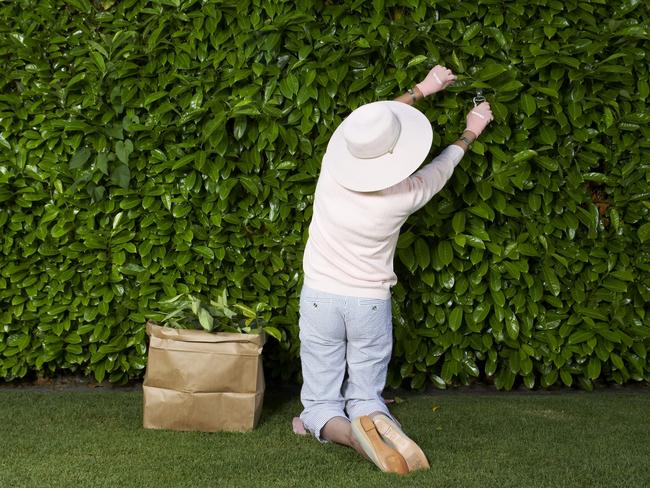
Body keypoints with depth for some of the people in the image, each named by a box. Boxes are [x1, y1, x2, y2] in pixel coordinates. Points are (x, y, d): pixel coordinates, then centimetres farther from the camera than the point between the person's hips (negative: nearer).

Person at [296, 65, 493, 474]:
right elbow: (441, 168, 7)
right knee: (365, 398, 12)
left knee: (320, 402, 5)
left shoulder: (334, 164, -15)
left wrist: (421, 90, 20)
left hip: (320, 298, 1)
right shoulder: (404, 195, -17)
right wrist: (471, 133, 27)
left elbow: (371, 122, 6)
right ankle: (380, 424, -24)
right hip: (371, 303, -1)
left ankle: (349, 433, -29)